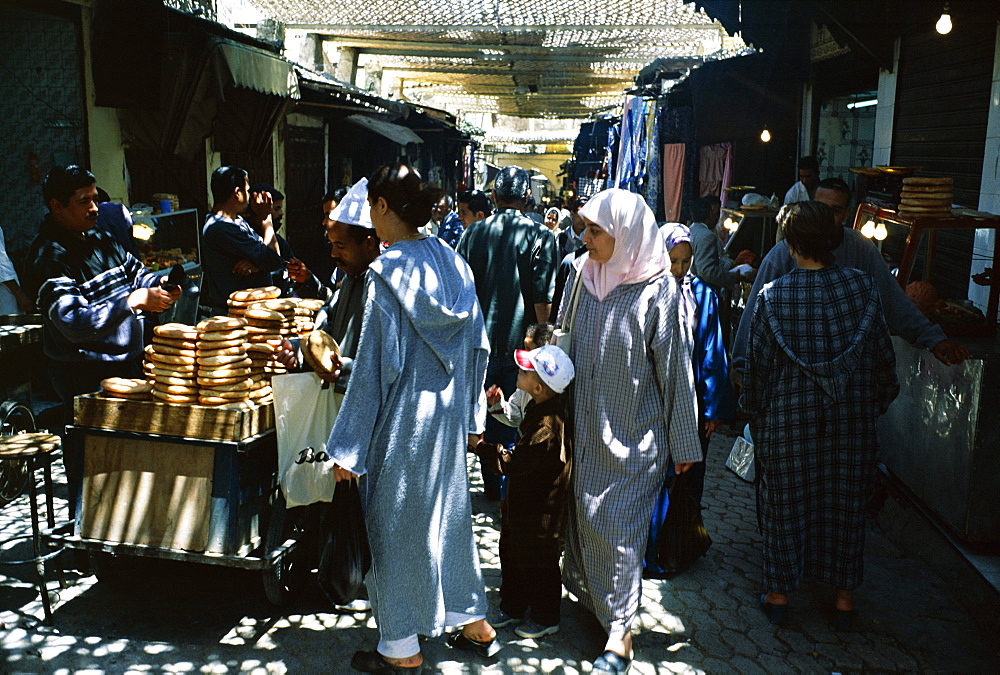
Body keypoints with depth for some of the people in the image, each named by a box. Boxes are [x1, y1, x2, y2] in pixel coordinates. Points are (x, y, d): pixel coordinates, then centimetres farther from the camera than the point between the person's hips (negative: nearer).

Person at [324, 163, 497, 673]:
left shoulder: (385, 273, -19)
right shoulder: (453, 262, 1)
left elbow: (373, 367, -19)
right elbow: (478, 346, 6)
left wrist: (349, 448, -11)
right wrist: (472, 415, 17)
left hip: (402, 422, -7)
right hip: (449, 416, 7)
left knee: (396, 524, 9)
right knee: (448, 513, 20)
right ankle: (476, 625, 34)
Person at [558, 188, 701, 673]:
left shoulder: (658, 290, -15)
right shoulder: (581, 276, 0)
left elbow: (675, 370, -9)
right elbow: (564, 343, 11)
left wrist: (683, 443, -4)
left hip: (634, 433, -5)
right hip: (586, 428, 5)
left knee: (616, 524, 0)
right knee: (584, 515, 14)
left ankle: (619, 632, 14)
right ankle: (591, 596, 36)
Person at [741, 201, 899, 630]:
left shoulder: (772, 296, -14)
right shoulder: (863, 287, -8)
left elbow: (758, 361, -7)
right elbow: (882, 354, 1)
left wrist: (754, 408, 8)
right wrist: (875, 403, 15)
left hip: (788, 416, -2)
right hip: (850, 417, 2)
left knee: (785, 499, 11)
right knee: (845, 499, 15)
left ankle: (778, 593, 23)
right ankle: (844, 596, 26)